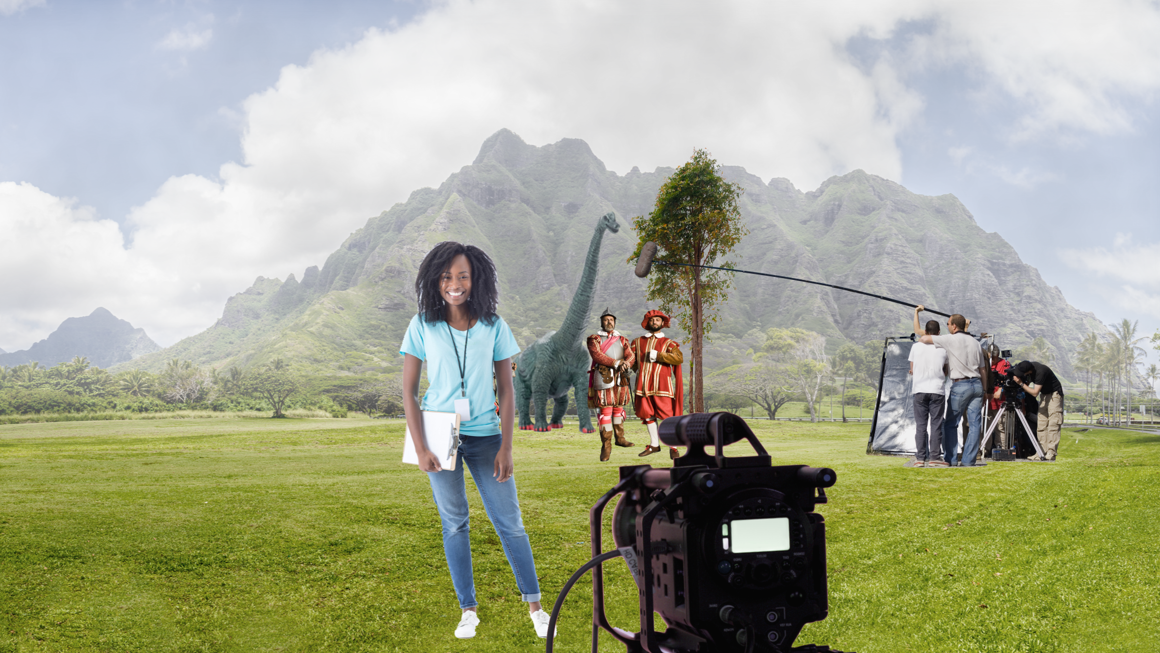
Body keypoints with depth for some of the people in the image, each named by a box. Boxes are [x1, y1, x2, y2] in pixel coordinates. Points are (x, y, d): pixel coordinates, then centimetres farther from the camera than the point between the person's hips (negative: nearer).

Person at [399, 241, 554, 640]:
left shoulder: (493, 326, -1)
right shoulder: (423, 326, -3)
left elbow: (506, 390, 2)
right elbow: (408, 391, -2)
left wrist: (506, 447, -3)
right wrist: (420, 448, -9)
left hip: (485, 435, 0)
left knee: (510, 523, 1)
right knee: (454, 524, 8)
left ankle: (534, 605, 15)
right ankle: (468, 610, 19)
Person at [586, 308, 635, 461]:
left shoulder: (622, 340, 16)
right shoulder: (594, 339, 5)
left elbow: (631, 356, 5)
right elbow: (597, 355, -11)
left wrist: (626, 364, -18)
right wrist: (616, 363, -18)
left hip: (620, 378, 4)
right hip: (603, 378, -4)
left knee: (619, 408, 11)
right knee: (605, 410, -8)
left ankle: (620, 438, 26)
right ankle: (606, 445, -5)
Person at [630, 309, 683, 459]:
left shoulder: (668, 343, 8)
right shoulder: (638, 342, 18)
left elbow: (679, 358, -10)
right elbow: (631, 359, 21)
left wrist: (657, 355, -13)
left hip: (661, 384, -3)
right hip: (643, 384, 3)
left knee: (667, 415, -8)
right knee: (647, 414, 8)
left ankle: (673, 448, -1)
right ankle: (654, 445, 22)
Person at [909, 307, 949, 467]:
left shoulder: (916, 347, 2)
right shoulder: (943, 348, 2)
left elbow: (912, 370, 9)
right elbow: (946, 371, 9)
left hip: (919, 390, 1)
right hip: (937, 390, -1)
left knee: (920, 425, 4)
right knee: (936, 425, 2)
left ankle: (920, 458, 2)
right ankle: (934, 457, 0)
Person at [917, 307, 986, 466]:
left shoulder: (951, 340, -5)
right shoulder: (975, 342, 14)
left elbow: (924, 338, -11)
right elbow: (982, 369, 15)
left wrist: (921, 340, 13)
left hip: (960, 385, -6)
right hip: (976, 384, 6)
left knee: (951, 423, 5)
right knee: (974, 423, 3)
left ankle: (951, 458, 4)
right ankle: (968, 459, 1)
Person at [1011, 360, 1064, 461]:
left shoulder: (1040, 371, -30)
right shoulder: (1028, 368, -6)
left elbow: (1035, 393, -29)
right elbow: (1027, 384, 8)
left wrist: (1021, 383, -27)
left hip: (1054, 394, -8)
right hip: (1044, 395, 8)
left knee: (1053, 424, -14)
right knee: (1041, 425, 1)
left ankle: (1051, 453, -17)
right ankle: (1042, 452, -1)